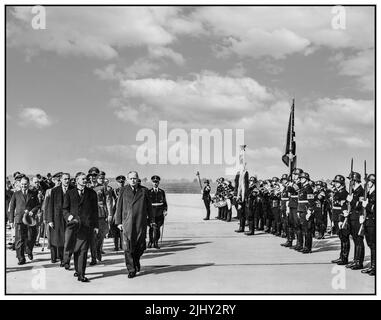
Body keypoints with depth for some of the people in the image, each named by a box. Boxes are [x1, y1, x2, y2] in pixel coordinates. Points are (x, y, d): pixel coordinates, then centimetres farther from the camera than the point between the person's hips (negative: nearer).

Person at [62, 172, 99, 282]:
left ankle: (81, 274, -9)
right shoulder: (69, 194, 12)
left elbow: (95, 210, 10)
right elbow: (65, 209, 11)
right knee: (76, 249, 9)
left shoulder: (91, 193, 10)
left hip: (87, 225, -2)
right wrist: (68, 216, -11)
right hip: (74, 224, 2)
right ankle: (77, 270, 25)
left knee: (83, 250, -8)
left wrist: (95, 225, 5)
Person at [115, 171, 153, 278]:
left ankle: (136, 260, 34)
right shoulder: (123, 191, 5)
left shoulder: (144, 190, 7)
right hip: (127, 223, -1)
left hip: (141, 222, 1)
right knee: (128, 247, -3)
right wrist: (118, 222, 2)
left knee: (141, 245, 4)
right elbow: (119, 207, 6)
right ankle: (131, 270, 6)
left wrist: (151, 219, 11)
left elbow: (149, 206, 13)